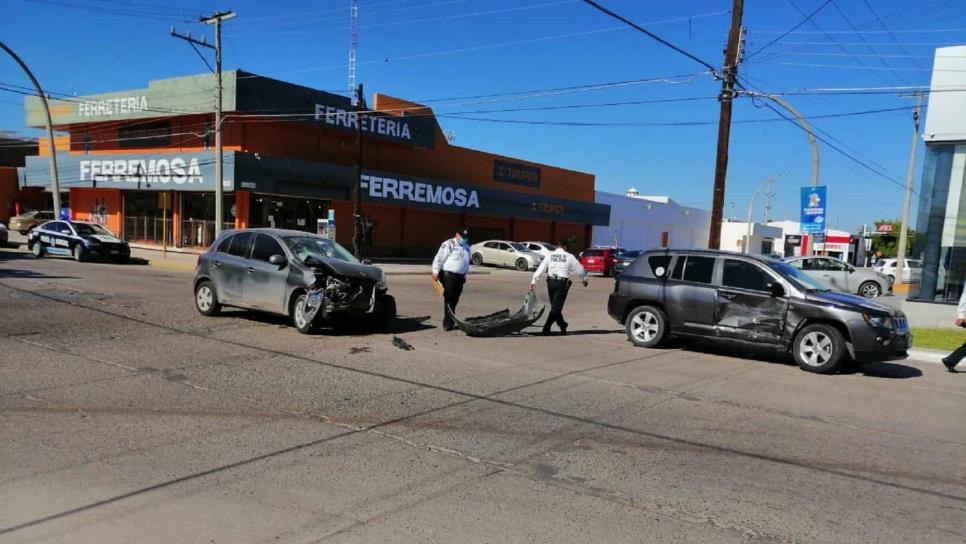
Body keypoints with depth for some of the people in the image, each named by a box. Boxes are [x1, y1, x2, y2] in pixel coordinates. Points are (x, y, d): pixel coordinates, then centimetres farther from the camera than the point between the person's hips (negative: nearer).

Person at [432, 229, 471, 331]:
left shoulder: (467, 247, 18)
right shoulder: (448, 244, -6)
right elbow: (439, 258, -11)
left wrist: (465, 275, 23)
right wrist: (435, 272, -15)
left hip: (460, 277, 7)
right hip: (448, 276, -7)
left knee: (454, 301, 9)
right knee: (449, 300, -8)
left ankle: (451, 322, 17)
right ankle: (447, 323, -6)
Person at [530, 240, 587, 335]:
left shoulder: (550, 255, 4)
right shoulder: (569, 256, 0)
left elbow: (541, 268, -1)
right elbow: (579, 268, 11)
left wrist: (533, 281, -1)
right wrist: (584, 279, 28)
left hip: (551, 282, 3)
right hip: (562, 283, -3)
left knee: (555, 306, 16)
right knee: (556, 307, -2)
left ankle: (562, 326, 25)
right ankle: (546, 329, -9)